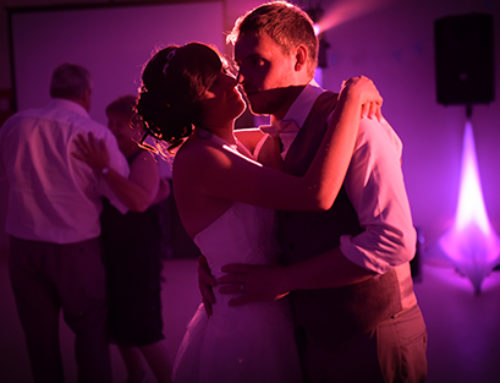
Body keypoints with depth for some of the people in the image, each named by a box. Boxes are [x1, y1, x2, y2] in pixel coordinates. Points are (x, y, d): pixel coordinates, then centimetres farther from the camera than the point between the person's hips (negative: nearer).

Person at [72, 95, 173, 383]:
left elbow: (140, 201, -33)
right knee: (117, 322, 17)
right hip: (111, 252, 8)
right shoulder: (114, 157, 7)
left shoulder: (144, 159, -16)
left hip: (139, 256, -8)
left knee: (143, 328, -5)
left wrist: (104, 169, -37)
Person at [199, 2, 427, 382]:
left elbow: (394, 240, -26)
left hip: (372, 340, -6)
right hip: (312, 335, 7)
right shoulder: (269, 144, 5)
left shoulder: (351, 123, -18)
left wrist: (283, 279, -22)